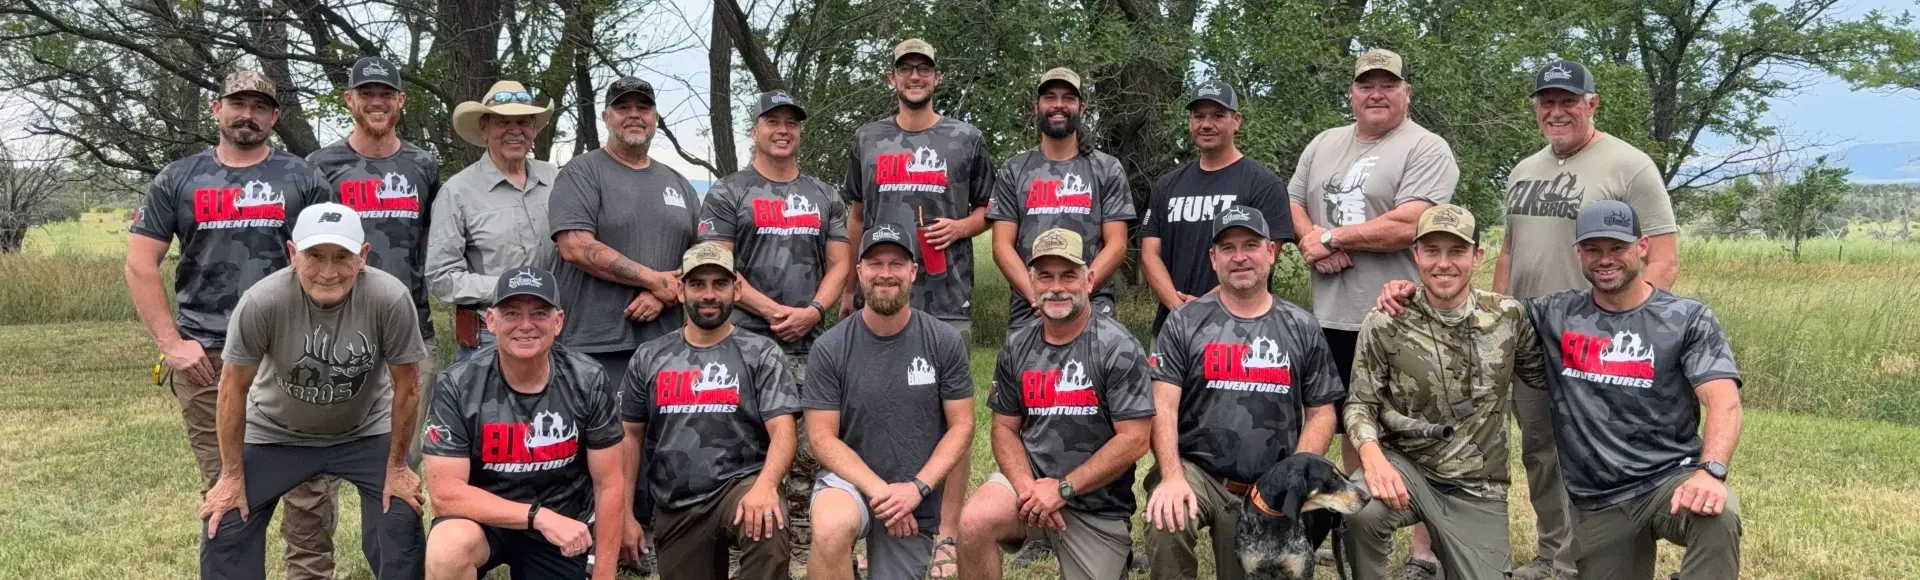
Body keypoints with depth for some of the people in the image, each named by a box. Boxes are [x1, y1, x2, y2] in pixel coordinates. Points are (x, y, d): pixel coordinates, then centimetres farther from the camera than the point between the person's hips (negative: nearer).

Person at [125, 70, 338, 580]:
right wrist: (170, 342, -3)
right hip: (205, 355, 1)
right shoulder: (178, 180, 8)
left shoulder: (301, 179, 6)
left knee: (308, 478, -3)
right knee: (221, 483, 9)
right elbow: (140, 265, 6)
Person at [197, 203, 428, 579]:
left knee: (401, 527, -11)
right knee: (224, 527, -5)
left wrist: (397, 466, -7)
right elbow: (234, 388, -15)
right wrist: (232, 475, -8)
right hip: (275, 433, 1)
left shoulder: (391, 300, -29)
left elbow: (406, 385, -15)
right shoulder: (261, 302, -29)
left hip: (367, 431, 0)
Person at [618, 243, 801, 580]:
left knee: (767, 526, -35)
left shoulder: (761, 353, 1)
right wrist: (624, 514, 6)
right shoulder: (649, 358, 11)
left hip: (739, 485, -4)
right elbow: (630, 437, 13)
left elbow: (783, 432, -9)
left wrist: (765, 484, -29)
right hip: (674, 506, 4)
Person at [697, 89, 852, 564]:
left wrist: (813, 310, -7)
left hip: (812, 344, 4)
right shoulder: (727, 195, 4)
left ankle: (803, 541, 12)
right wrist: (773, 311, -12)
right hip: (748, 342, -3)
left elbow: (840, 263, 12)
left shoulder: (825, 198, 16)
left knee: (810, 447, 3)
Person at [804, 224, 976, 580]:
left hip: (916, 505, 2)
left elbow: (961, 428, -2)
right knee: (831, 529, -36)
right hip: (849, 481, -2)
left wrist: (916, 488, -15)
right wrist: (878, 490, -18)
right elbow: (822, 437, -7)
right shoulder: (829, 349, -7)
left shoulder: (945, 343, -4)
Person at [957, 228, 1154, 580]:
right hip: (1031, 477, 2)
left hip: (1097, 503, -2)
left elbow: (1135, 439, -14)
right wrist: (1026, 485, -12)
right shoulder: (1017, 348, 5)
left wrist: (1063, 489, -17)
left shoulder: (1117, 348, -10)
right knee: (974, 523, -27)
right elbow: (1005, 428, 8)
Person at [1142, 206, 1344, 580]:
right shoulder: (1184, 323, 2)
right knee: (1166, 524, -33)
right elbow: (1163, 406, -6)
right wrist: (1172, 476, -22)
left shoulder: (1302, 328, 9)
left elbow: (1321, 412, 8)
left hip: (1271, 489, 3)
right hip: (1195, 470, -3)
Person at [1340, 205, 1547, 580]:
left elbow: (1543, 375, 13)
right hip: (1405, 467, -3)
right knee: (1359, 512, -34)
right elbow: (1360, 403, -5)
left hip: (1477, 489, 3)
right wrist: (1372, 455, -25)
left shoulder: (1509, 317, -1)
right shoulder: (1385, 324, -9)